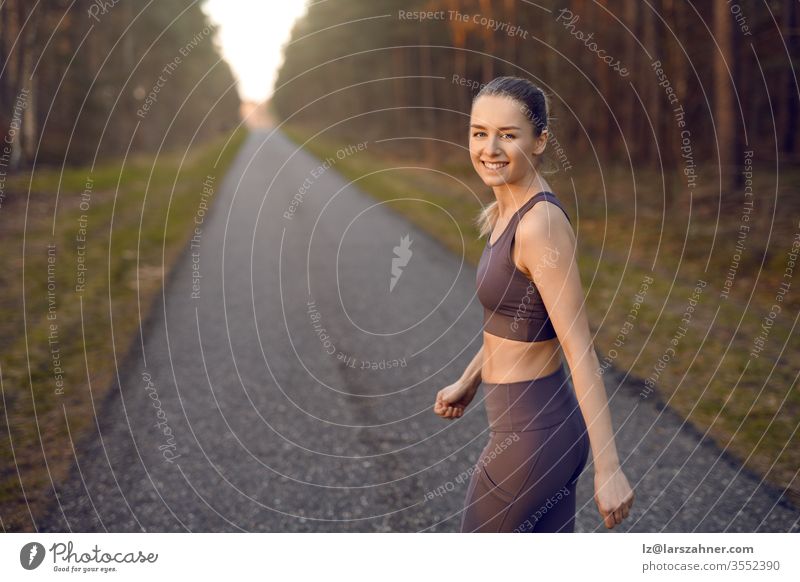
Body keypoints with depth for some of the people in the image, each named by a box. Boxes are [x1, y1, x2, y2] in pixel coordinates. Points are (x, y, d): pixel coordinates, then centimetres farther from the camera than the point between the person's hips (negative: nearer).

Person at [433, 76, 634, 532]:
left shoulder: (541, 225, -22)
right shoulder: (511, 211, 6)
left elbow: (582, 353, -23)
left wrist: (608, 469, -22)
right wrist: (469, 382, 26)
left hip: (530, 434, -9)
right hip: (547, 423, 9)